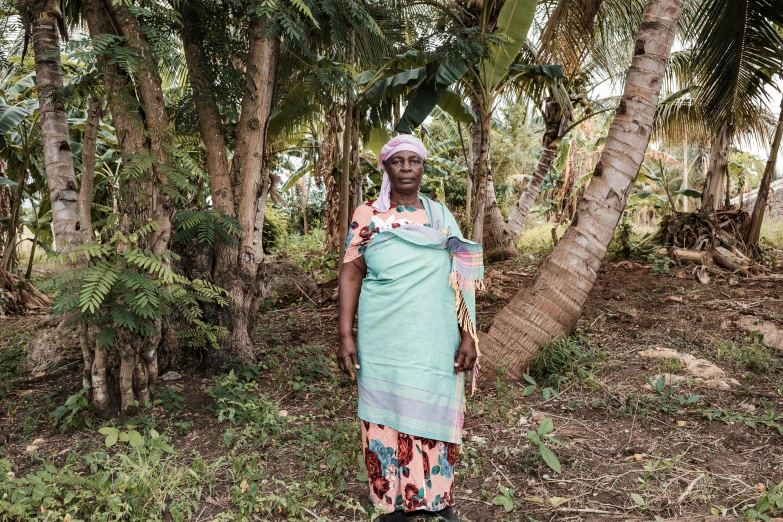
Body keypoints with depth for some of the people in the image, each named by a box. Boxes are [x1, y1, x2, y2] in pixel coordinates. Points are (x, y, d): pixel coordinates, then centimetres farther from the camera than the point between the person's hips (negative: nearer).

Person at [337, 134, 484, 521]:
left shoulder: (441, 215, 6)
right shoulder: (367, 216, 1)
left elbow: (460, 280, 5)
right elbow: (351, 274, -2)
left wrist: (468, 335, -2)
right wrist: (346, 336, -10)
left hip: (434, 341, 2)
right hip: (384, 340, -1)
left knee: (434, 415, 8)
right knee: (387, 416, 6)